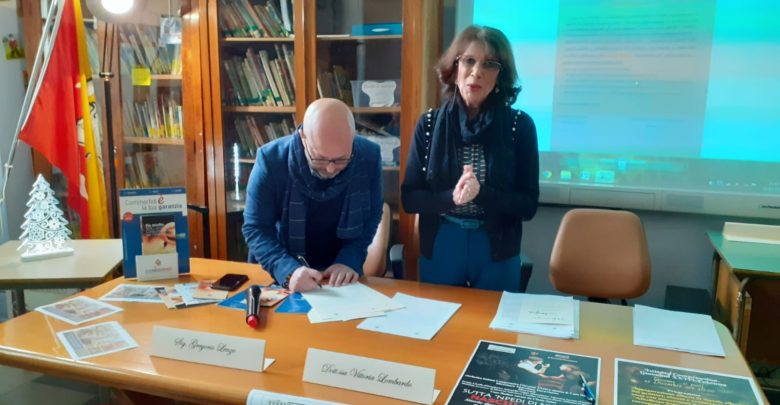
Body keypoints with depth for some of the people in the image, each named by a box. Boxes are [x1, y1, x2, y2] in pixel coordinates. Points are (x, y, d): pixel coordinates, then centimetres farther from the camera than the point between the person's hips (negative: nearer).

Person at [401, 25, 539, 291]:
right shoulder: (429, 123, -4)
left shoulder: (520, 125, -7)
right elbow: (409, 198, -4)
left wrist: (481, 194, -24)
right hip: (438, 250, 1)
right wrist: (451, 197, -22)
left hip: (497, 254, -1)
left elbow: (528, 205, -7)